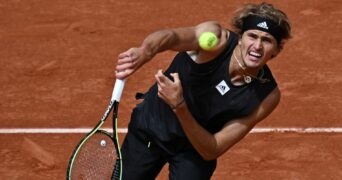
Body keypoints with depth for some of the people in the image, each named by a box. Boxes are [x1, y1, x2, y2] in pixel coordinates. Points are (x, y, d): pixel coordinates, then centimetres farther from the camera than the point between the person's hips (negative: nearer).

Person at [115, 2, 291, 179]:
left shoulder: (267, 96, -26)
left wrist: (179, 106, -43)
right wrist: (144, 52, -75)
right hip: (148, 126, 0)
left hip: (196, 149, 0)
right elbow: (172, 36, -52)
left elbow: (211, 151, -27)